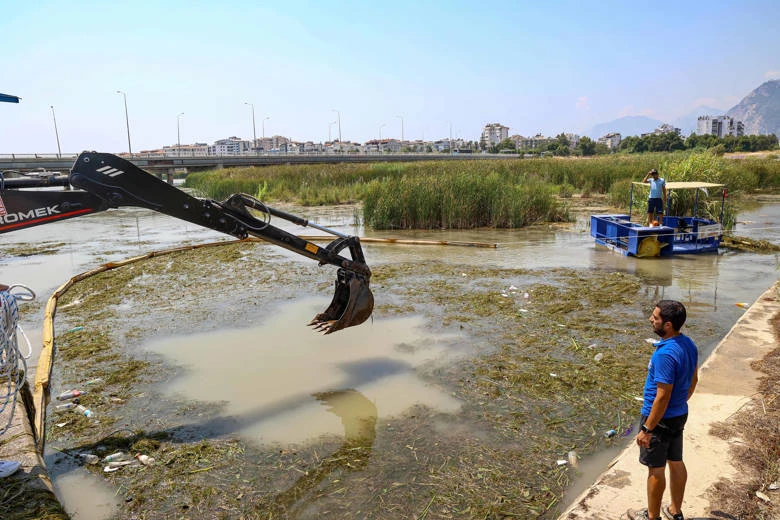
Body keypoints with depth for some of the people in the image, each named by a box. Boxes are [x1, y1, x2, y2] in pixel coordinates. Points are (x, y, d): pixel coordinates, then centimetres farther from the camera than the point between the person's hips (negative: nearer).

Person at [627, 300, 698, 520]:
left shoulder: (665, 354, -31)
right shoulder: (688, 344, -3)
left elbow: (662, 397, -27)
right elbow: (693, 380, 11)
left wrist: (647, 429, -19)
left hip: (661, 418, -9)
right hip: (680, 414, 9)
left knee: (656, 469, 9)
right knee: (676, 463, 22)